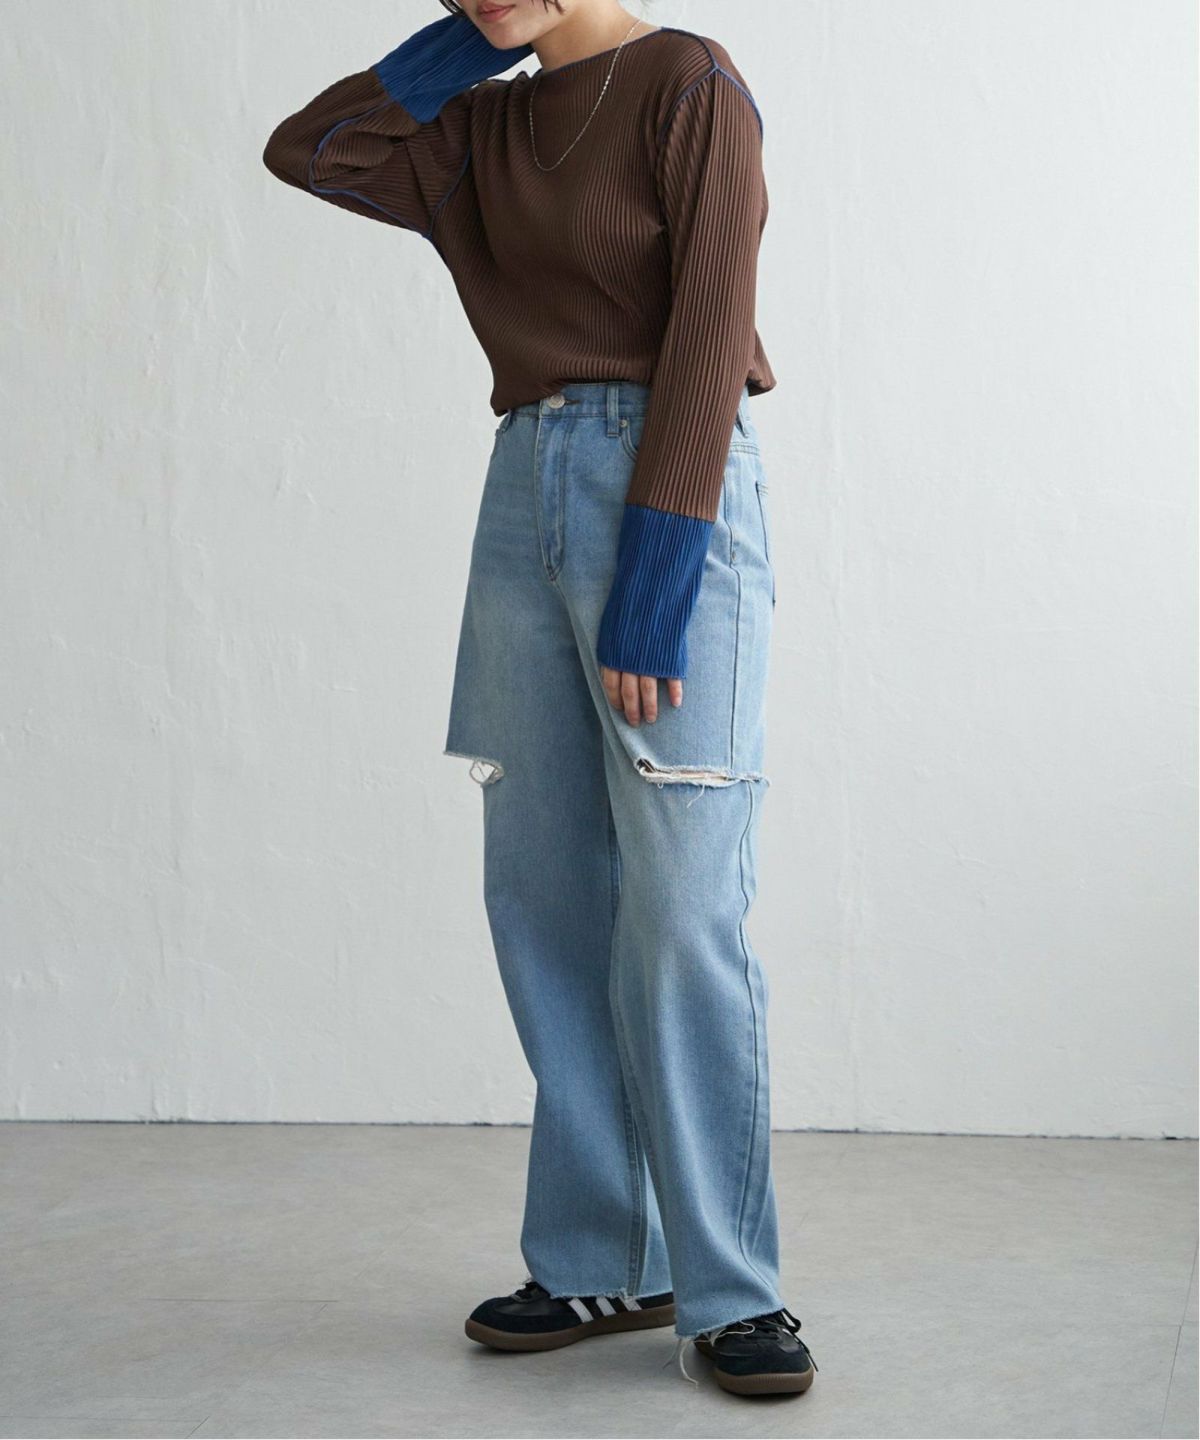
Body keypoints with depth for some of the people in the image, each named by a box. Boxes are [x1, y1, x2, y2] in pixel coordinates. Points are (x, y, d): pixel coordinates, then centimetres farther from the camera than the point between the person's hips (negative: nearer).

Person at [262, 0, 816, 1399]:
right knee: (543, 894, 3)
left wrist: (656, 563, -17)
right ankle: (606, 1266, 11)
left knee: (680, 909, -11)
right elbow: (307, 150, 10)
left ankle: (730, 1290, -2)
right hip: (525, 490, 7)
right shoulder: (482, 132, 18)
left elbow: (710, 324, -10)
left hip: (669, 491, -6)